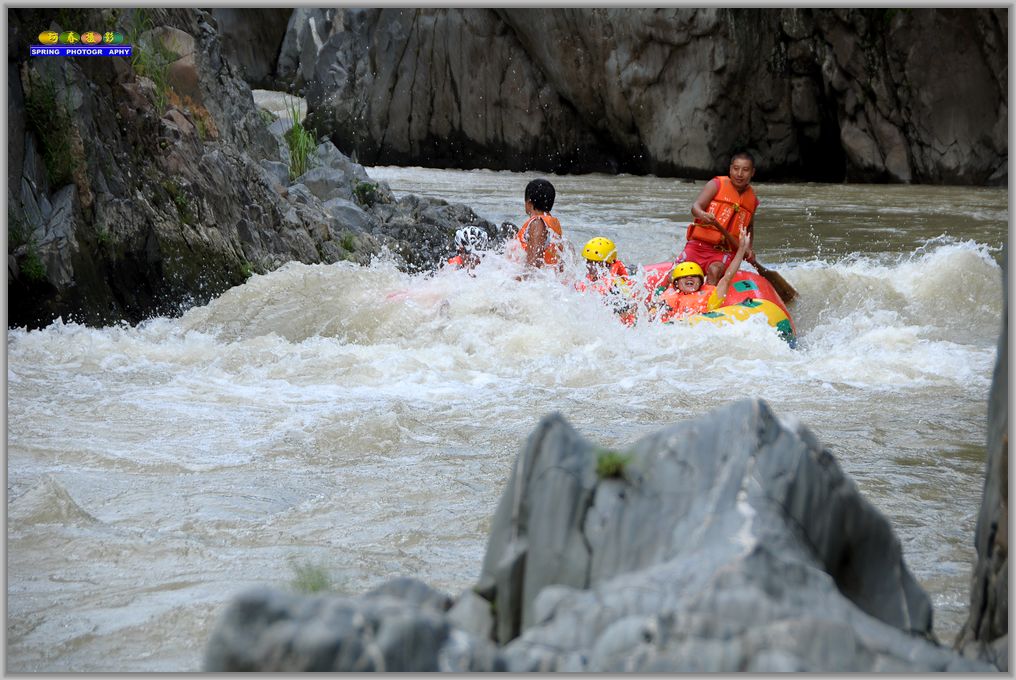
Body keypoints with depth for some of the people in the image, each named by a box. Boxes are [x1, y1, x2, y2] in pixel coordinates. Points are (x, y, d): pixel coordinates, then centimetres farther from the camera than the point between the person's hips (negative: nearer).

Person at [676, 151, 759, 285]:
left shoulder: (752, 199, 13)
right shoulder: (716, 185, 1)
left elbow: (750, 228, 29)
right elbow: (696, 206, -14)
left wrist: (748, 249, 11)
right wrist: (702, 214, -38)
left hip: (723, 252, 1)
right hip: (698, 245, -1)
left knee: (715, 270, -32)